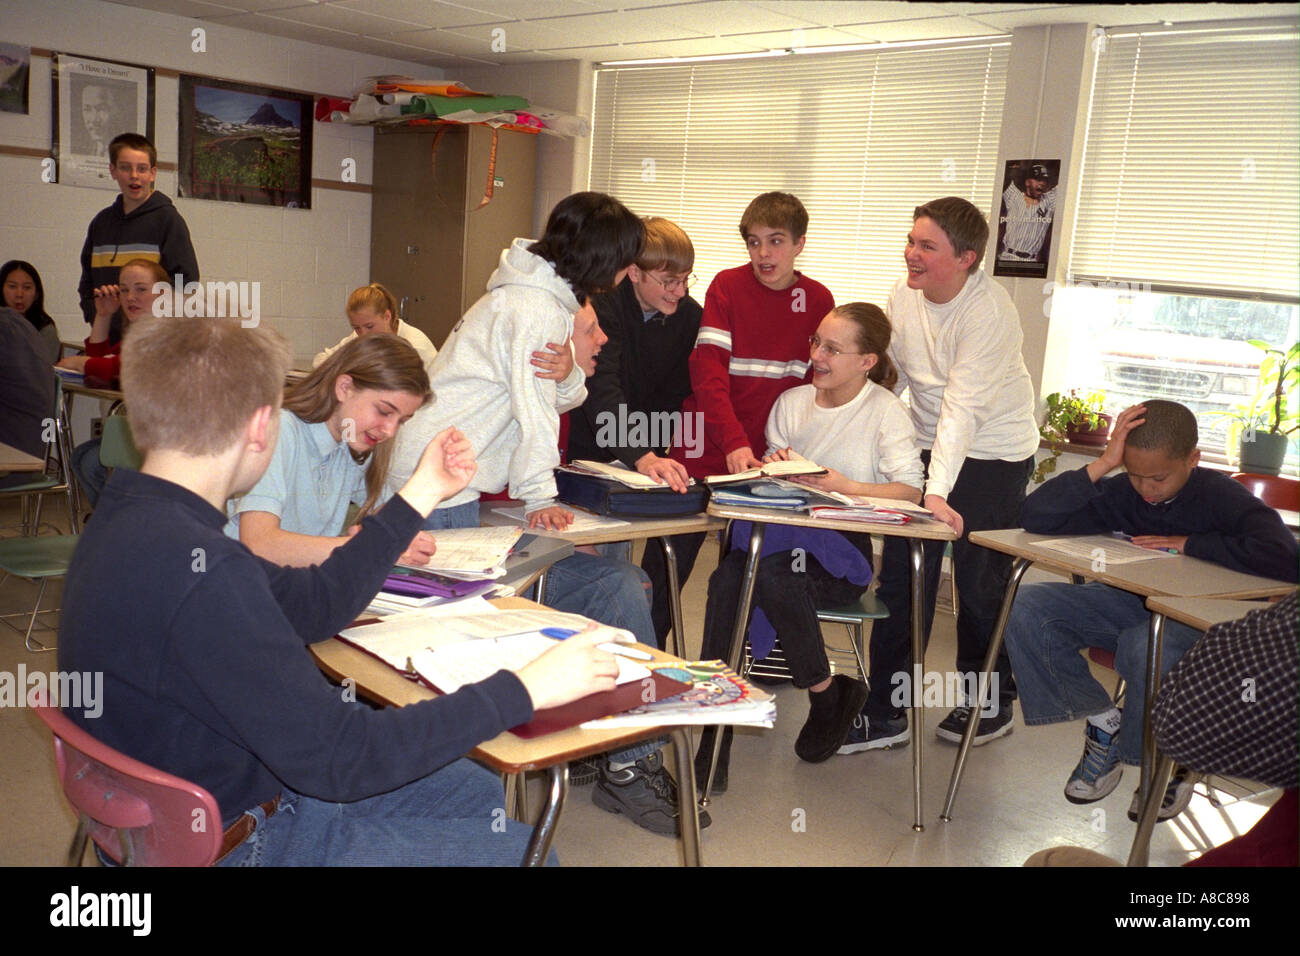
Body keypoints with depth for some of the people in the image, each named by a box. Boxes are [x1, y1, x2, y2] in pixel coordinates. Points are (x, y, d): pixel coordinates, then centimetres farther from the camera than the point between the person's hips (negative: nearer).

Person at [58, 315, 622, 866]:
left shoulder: (130, 518, -1)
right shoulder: (199, 572, -33)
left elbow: (312, 605, 8)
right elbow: (337, 758, -29)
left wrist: (421, 494, 12)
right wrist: (524, 691, -22)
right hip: (236, 847, -9)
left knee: (473, 791, 19)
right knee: (521, 848, -2)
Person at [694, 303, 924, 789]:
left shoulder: (884, 410, 1)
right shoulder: (792, 402, 16)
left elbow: (911, 489, -8)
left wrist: (847, 486, -21)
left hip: (843, 552, -4)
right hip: (783, 536, 4)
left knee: (771, 571, -36)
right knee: (727, 578, -29)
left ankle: (827, 694, -10)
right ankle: (713, 738, -25)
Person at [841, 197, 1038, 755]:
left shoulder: (990, 312, -22)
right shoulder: (904, 294, -2)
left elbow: (963, 407, -30)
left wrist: (938, 491, -37)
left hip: (994, 454, -6)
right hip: (926, 447, 6)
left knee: (980, 583, 1)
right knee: (901, 578, 2)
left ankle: (990, 703, 25)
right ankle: (885, 713, 9)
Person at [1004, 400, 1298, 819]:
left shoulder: (1220, 496, -16)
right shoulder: (1121, 493, -5)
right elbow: (1035, 519, -14)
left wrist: (1190, 544, -24)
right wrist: (1101, 466, -21)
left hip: (1200, 620, -5)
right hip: (1133, 604, 5)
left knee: (1146, 647, -41)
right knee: (1027, 608, -18)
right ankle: (1103, 722, 0)